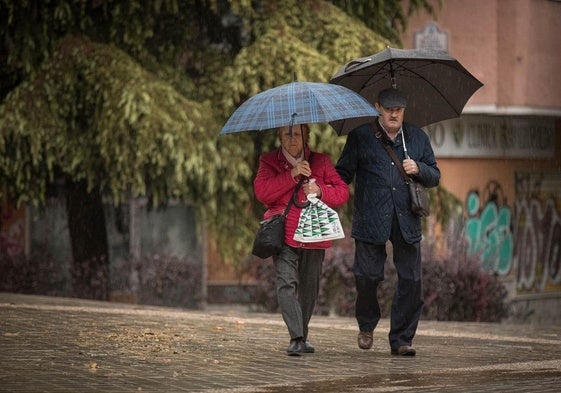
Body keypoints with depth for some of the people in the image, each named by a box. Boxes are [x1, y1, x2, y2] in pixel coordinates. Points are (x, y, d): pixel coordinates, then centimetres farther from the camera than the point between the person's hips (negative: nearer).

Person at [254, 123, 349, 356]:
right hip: (284, 234, -2)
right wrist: (292, 175, -15)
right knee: (287, 283, -18)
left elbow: (343, 192, 8)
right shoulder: (269, 162, 8)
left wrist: (321, 191, -11)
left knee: (309, 287, 8)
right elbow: (262, 193, -8)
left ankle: (303, 335, 25)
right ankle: (296, 339, -25)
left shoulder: (320, 161, 12)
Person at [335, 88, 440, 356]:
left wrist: (418, 169, -5)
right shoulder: (360, 137, 7)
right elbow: (343, 173, 6)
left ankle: (402, 339, 7)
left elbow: (434, 177, 16)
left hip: (406, 220, 2)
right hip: (370, 220, -2)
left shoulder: (418, 138, 14)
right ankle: (366, 325, 25)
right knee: (367, 276, -3)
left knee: (411, 280, -3)